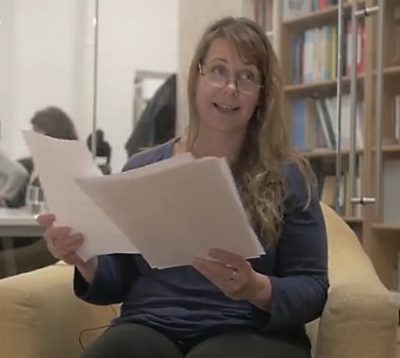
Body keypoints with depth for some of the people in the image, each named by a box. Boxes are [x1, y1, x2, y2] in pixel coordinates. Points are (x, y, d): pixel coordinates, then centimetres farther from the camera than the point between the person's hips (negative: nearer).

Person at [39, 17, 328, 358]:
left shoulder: (287, 177, 4)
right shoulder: (142, 169, 10)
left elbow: (312, 289, 1)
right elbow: (118, 284, 13)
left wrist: (256, 288, -19)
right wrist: (86, 262, -9)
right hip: (150, 325, 2)